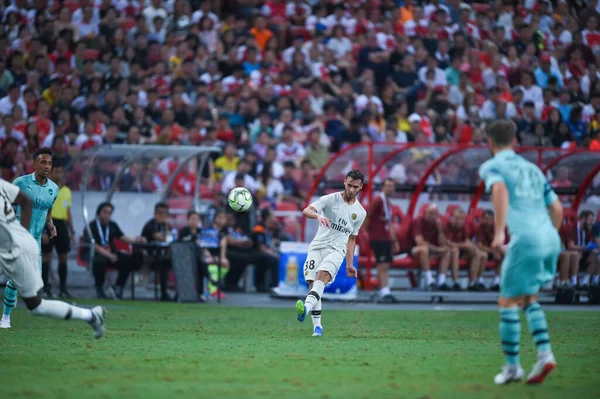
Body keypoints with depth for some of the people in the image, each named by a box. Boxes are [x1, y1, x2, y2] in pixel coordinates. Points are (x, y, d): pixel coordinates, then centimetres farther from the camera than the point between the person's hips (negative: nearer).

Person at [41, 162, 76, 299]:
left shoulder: (66, 191, 15)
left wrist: (72, 232, 15)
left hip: (62, 225, 5)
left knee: (63, 257, 3)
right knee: (46, 256, -4)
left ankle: (63, 288, 8)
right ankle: (45, 288, 0)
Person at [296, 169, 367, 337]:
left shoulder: (360, 212, 9)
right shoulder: (330, 199, -1)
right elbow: (306, 211, -15)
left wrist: (350, 264, 16)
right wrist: (318, 216, -37)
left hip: (336, 250, 0)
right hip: (317, 246, 0)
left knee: (322, 275, -28)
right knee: (312, 284, -11)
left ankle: (306, 307, -50)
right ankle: (317, 326, -2)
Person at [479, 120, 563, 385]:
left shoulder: (492, 166, 6)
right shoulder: (532, 168, 25)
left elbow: (500, 190, -17)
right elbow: (557, 208, 23)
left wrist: (499, 231, -22)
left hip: (525, 239, -7)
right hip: (550, 239, 7)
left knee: (508, 303, 4)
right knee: (529, 300, 20)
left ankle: (512, 367, 5)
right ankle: (544, 354, 3)